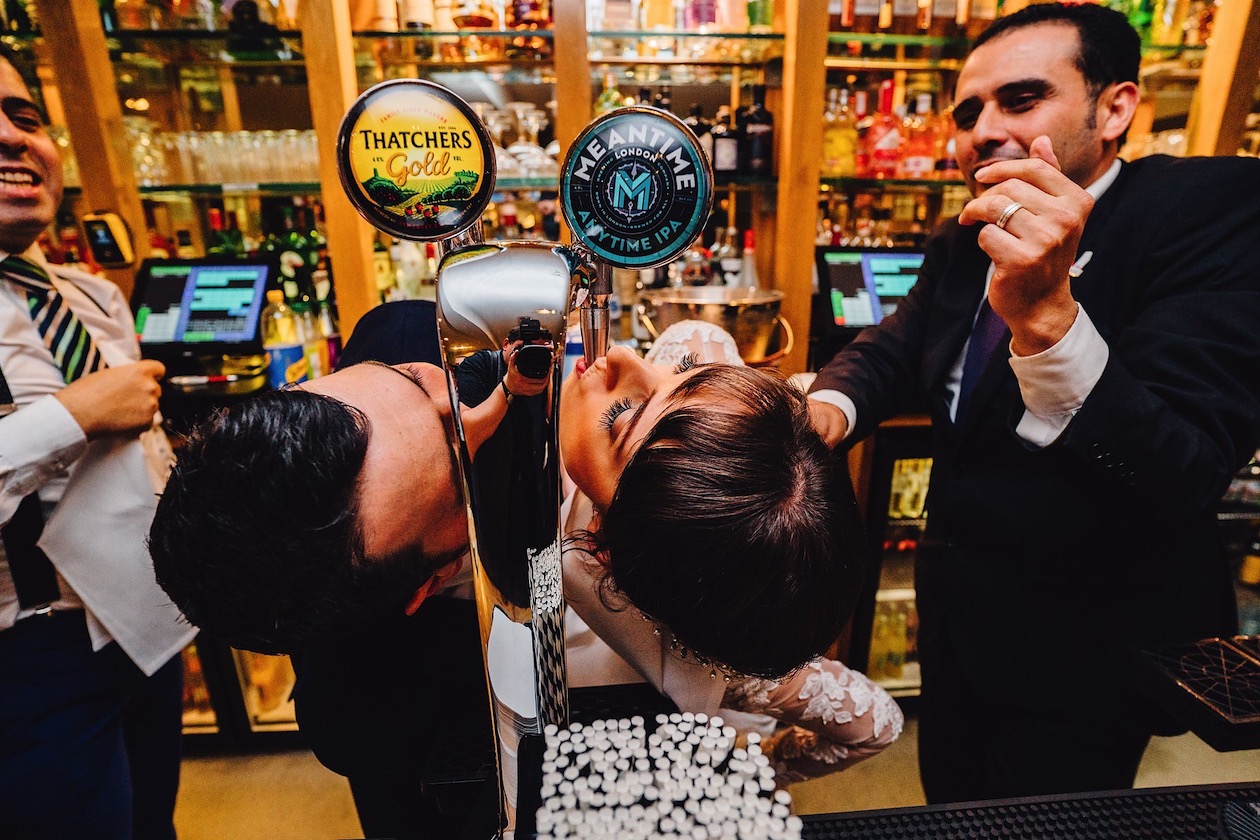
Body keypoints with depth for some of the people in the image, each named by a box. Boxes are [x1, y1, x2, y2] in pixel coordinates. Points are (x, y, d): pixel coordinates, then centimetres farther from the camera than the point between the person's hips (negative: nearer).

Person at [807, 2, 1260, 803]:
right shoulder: (963, 242, 1)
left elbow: (1177, 480, -28)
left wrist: (1045, 315, -44)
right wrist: (829, 408, -17)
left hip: (1088, 647, -6)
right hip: (956, 601, 6)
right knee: (947, 801, 26)